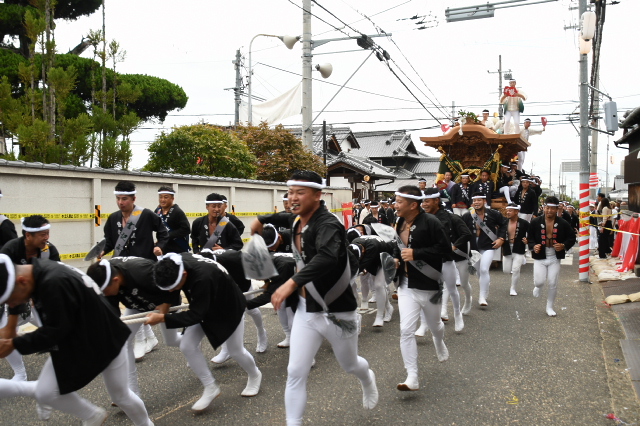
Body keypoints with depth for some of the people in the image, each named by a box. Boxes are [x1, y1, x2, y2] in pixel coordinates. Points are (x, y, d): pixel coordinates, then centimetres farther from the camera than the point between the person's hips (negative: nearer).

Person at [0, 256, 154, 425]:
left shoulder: (54, 283, -37)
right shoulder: (39, 272, -9)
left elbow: (57, 330, -28)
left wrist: (14, 344, -22)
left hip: (106, 341, -8)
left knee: (120, 395, 11)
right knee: (45, 393, 0)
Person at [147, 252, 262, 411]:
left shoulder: (203, 278, -45)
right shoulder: (177, 264, -22)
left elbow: (196, 315, -37)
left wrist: (162, 318, -41)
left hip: (230, 307, -6)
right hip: (206, 307, 7)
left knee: (236, 350, 8)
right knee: (187, 346, -6)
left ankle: (255, 376, 40)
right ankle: (211, 388, 11)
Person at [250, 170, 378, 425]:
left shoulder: (327, 224, -27)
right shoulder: (297, 220, -2)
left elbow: (327, 258, -49)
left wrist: (292, 282, -58)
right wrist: (263, 219, 23)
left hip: (336, 312, -5)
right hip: (306, 309, 5)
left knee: (349, 365, 21)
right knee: (295, 373, -3)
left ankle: (368, 380, 57)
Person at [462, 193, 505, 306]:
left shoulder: (493, 214, -8)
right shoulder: (468, 216, -5)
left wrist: (501, 239, -5)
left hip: (488, 247, -3)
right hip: (474, 248, 3)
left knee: (484, 270, -19)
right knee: (479, 272, 16)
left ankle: (482, 297, -9)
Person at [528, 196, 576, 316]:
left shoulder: (563, 223, -5)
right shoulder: (535, 222, -6)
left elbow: (572, 238, 4)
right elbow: (529, 237, 3)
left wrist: (564, 246, -16)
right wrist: (533, 246, -17)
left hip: (555, 258, 1)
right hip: (540, 258, -1)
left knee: (553, 284, 4)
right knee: (539, 282, -9)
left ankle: (549, 307, 23)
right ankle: (538, 287, 32)